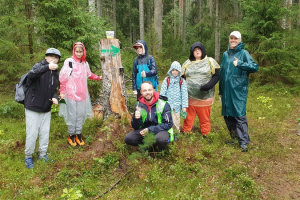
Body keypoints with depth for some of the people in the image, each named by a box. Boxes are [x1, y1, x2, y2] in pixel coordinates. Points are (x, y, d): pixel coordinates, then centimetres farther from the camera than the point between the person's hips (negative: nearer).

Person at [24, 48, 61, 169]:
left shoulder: (55, 73, 9)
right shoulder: (39, 66, -10)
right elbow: (31, 75, -34)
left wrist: (54, 97, -5)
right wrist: (47, 67, -46)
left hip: (46, 109, 6)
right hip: (33, 107, -5)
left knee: (45, 133, 12)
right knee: (32, 133, 1)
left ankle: (42, 154, 30)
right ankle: (28, 156, 20)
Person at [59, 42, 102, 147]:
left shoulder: (85, 63, 10)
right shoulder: (69, 62, -7)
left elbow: (89, 74, 28)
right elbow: (63, 78, -6)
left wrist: (98, 77, 34)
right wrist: (62, 92, -8)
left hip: (82, 94, 5)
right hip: (71, 94, -5)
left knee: (81, 114, 8)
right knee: (72, 115, 0)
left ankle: (78, 134, 21)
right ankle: (71, 135, 16)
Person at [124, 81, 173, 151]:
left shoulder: (163, 104, -15)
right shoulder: (139, 105, -3)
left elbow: (168, 124, -14)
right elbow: (136, 127, 0)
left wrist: (150, 130, -22)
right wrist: (136, 119, -25)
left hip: (161, 130, -3)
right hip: (145, 130, 4)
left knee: (160, 139, -38)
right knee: (128, 138, -19)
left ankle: (162, 151, -2)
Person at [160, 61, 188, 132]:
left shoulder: (182, 81, -2)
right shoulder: (167, 80, -3)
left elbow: (184, 94, -1)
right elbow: (162, 93, 0)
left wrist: (184, 106, -3)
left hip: (177, 105, 1)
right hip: (168, 105, -1)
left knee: (177, 122, 12)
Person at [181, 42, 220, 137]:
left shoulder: (210, 61, 2)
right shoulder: (187, 63, 11)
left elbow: (217, 75, -2)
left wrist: (209, 85, -17)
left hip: (205, 97, -2)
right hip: (190, 96, 2)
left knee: (205, 117, 6)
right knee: (188, 117, 10)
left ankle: (205, 135, 20)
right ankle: (185, 133, 23)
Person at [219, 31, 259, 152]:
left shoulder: (243, 53, -1)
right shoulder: (225, 54, 15)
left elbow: (255, 67, -11)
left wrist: (239, 64, -21)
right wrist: (220, 90, 18)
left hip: (238, 91, -6)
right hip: (226, 90, 6)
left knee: (239, 115, -8)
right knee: (227, 115, 10)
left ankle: (244, 142, -1)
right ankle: (234, 137, 26)